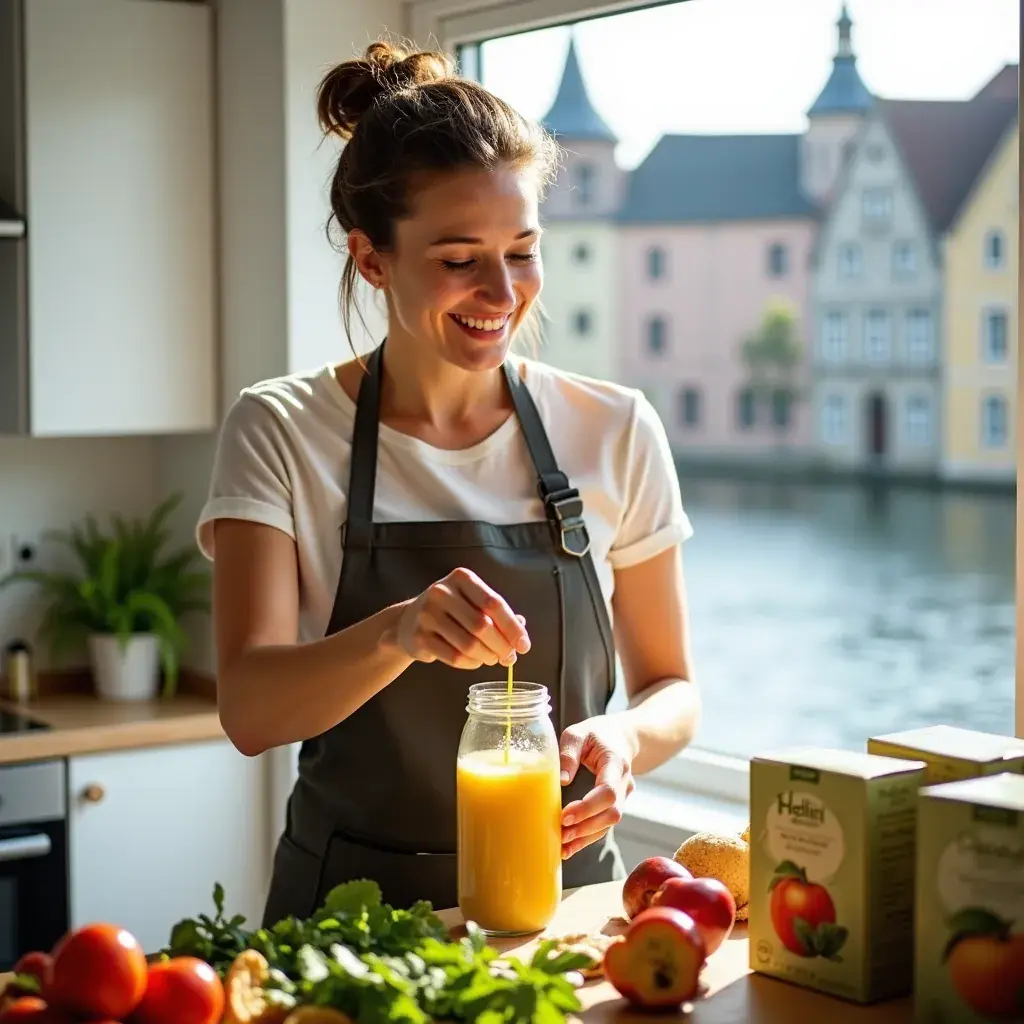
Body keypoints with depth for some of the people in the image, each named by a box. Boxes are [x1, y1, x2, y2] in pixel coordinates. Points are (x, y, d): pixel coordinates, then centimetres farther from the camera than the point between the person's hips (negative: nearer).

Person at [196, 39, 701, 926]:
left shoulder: (616, 432, 1)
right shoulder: (281, 434, -4)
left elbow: (672, 688, 9)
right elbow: (248, 709, -14)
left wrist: (627, 736, -13)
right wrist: (398, 632, -32)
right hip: (354, 909, -1)